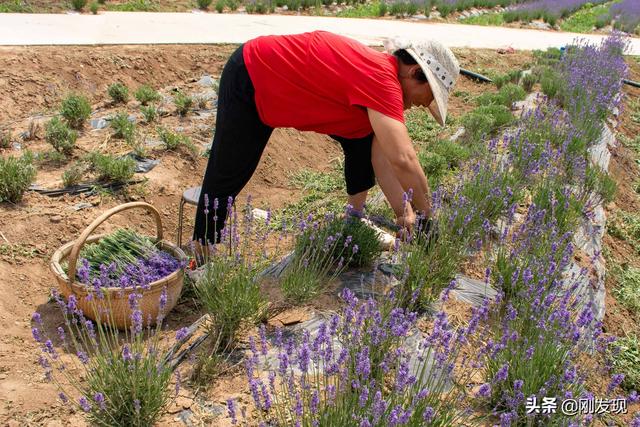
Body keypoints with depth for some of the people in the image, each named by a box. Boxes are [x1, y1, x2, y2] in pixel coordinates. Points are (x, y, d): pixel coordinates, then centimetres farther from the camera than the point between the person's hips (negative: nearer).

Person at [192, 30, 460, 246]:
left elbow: (382, 156, -6)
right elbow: (404, 159, -42)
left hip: (291, 81, 9)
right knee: (227, 177, -5)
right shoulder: (381, 79, -33)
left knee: (363, 143, 3)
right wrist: (430, 217, -29)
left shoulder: (382, 72, -5)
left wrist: (403, 212, -12)